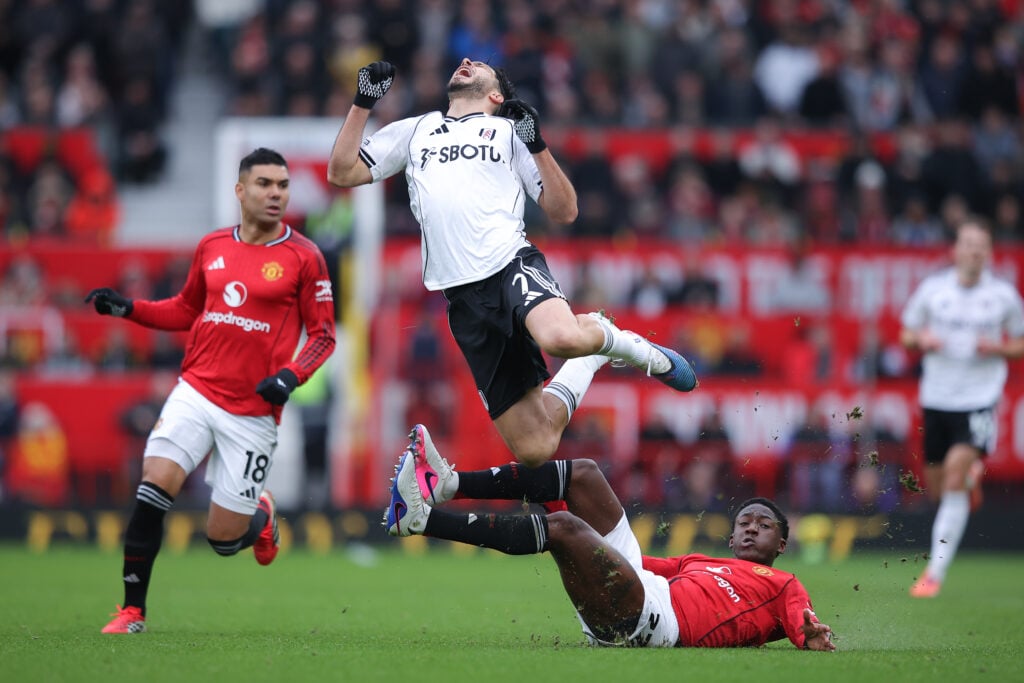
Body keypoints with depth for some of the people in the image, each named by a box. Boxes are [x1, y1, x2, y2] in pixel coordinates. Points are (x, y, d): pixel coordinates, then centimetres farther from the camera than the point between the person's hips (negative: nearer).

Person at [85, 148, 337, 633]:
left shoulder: (303, 257, -3)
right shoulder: (211, 247, 8)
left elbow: (323, 334, 0)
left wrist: (290, 375, -17)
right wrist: (126, 309, 9)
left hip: (253, 413, -3)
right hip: (196, 392, 3)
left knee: (223, 537, -1)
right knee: (153, 487, -17)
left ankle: (261, 515, 37)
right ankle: (133, 611, -6)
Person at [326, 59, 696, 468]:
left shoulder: (509, 130, 17)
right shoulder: (414, 131, 26)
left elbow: (564, 212, 9)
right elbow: (341, 173, 19)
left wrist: (537, 144, -2)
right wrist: (363, 102, 12)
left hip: (511, 263, -2)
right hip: (465, 299, 2)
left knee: (561, 338, -41)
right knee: (534, 449, -7)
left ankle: (618, 341, -4)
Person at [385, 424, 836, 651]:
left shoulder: (783, 587, 19)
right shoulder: (699, 563, 38)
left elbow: (806, 631, 0)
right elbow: (636, 566, 35)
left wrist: (813, 639, -23)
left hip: (656, 619, -7)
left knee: (563, 526, -26)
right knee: (583, 474, 5)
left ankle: (420, 518, -32)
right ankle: (448, 484, -9)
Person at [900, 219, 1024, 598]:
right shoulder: (932, 288, 1)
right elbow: (907, 333, 12)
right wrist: (921, 340, -11)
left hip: (979, 399, -3)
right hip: (936, 397, 3)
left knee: (956, 472, -19)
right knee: (936, 487, 9)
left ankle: (935, 572, -15)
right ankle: (972, 479, 48)